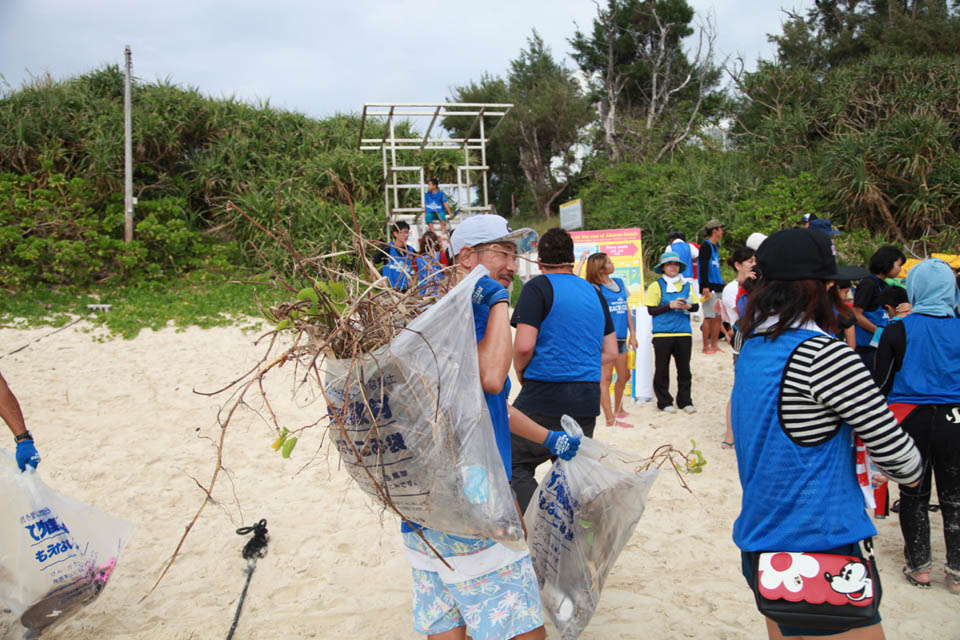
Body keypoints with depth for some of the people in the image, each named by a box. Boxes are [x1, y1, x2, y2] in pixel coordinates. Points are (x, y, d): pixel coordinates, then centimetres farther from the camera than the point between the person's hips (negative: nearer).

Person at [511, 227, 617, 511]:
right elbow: (610, 352, 16)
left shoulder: (538, 287, -6)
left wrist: (521, 373, 3)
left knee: (517, 466, 4)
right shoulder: (594, 293, 14)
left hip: (544, 395, -6)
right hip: (587, 399, 6)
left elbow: (523, 346, -16)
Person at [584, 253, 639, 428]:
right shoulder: (594, 288, -4)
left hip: (620, 338, 8)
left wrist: (632, 334, 15)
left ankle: (618, 410, 36)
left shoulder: (619, 283, 15)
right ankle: (610, 418, -5)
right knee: (605, 377, -6)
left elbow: (627, 310, 17)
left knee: (624, 376, 16)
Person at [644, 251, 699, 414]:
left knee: (684, 368, 8)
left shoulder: (686, 285, 12)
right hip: (662, 333, -3)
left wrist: (688, 306, -7)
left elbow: (696, 306, 15)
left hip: (684, 333, 4)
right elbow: (651, 310, -6)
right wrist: (670, 305, -16)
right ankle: (664, 402, 14)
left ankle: (685, 401, 19)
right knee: (662, 369, 4)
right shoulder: (656, 286, -1)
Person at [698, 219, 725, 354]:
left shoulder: (716, 246, 19)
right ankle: (706, 346, -3)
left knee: (718, 316, 9)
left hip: (718, 286, 9)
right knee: (709, 316, -7)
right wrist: (705, 286, -22)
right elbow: (703, 266, -15)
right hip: (709, 286, -9)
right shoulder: (706, 245, -8)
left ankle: (714, 345, 15)